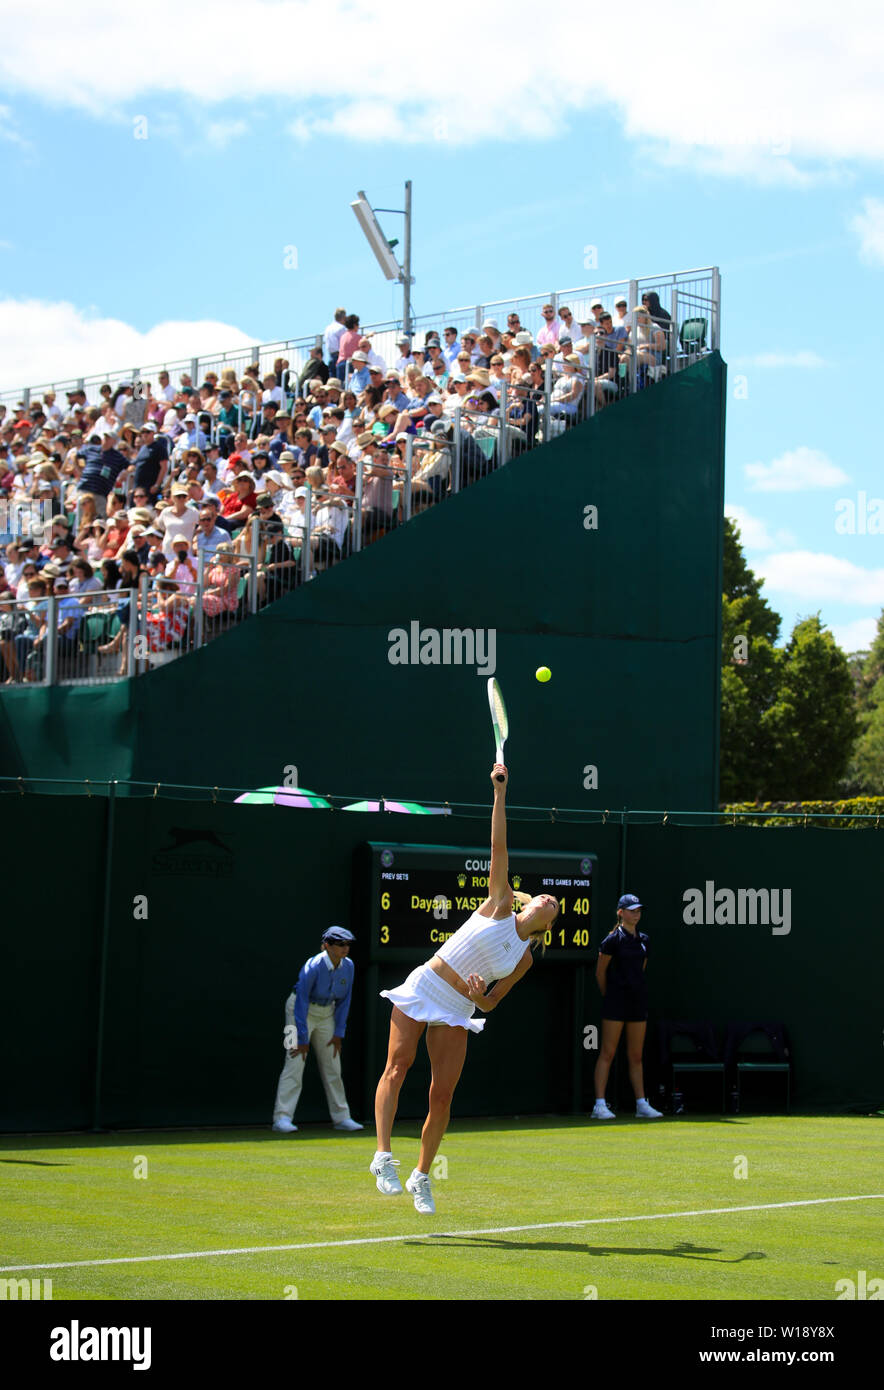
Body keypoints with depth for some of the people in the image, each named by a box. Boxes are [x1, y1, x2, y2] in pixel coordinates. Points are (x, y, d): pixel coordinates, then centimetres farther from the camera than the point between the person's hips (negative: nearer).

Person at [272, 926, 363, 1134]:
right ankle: (282, 1118, -17)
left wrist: (338, 1033, -1)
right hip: (302, 1011, -6)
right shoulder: (313, 967, -27)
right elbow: (301, 1002, -24)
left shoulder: (348, 967, -9)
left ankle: (341, 1117, 16)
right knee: (295, 1063, -15)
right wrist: (302, 1039, -23)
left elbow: (344, 1001, 1)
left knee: (332, 1065, 8)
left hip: (326, 1013, 6)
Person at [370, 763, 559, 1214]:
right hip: (422, 988, -3)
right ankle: (384, 1156, -19)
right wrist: (500, 793, -10)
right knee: (398, 1065, -18)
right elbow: (498, 846, -5)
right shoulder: (499, 905, 0)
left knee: (442, 1095, -3)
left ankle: (421, 1176, 11)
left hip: (456, 1012, 3)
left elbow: (490, 1004, 11)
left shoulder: (523, 959, 8)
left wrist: (479, 996, -13)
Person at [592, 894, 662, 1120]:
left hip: (638, 1000, 6)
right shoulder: (613, 939, -6)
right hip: (616, 1000, -6)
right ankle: (600, 1105, -5)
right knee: (607, 1053, -5)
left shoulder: (643, 940, 12)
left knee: (636, 1056, 9)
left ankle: (641, 1104, 11)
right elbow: (600, 972, 0)